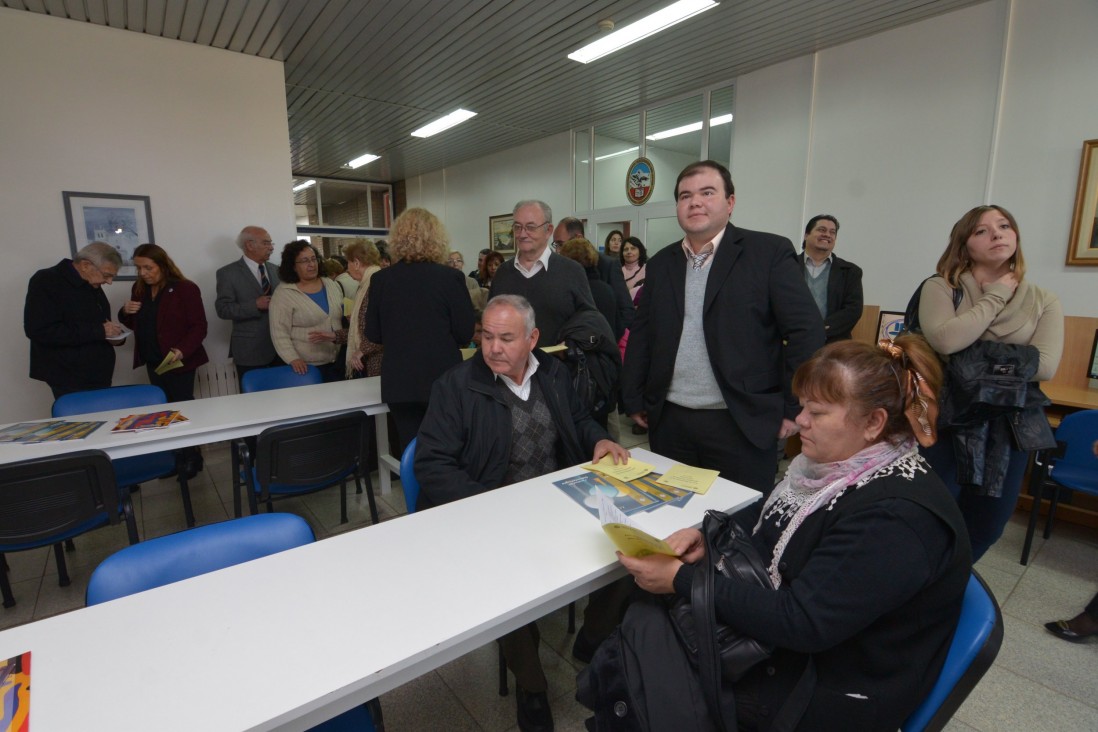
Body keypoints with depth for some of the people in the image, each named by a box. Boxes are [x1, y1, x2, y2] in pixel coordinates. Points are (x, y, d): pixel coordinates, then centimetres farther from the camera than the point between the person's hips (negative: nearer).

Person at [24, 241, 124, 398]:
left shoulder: (92, 284, 12)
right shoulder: (46, 282, -12)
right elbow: (39, 330, -23)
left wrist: (113, 334, -1)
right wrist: (98, 331, -24)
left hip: (99, 374, 7)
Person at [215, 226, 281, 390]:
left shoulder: (275, 270, 12)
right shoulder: (228, 273, -3)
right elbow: (222, 309, -10)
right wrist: (255, 305, -20)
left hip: (280, 346, 4)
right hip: (251, 351, -4)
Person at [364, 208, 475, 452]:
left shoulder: (381, 279, -3)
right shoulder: (451, 277, -11)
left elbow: (373, 334, 5)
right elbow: (466, 333, -6)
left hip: (399, 382, 2)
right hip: (443, 379, -2)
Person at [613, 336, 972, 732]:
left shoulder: (898, 518, -29)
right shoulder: (842, 462, -3)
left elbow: (800, 622, -30)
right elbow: (774, 513, 10)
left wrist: (680, 579, -30)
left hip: (834, 690, -7)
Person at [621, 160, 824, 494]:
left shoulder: (769, 252, -4)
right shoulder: (660, 263, 9)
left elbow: (807, 331, -7)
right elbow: (641, 335, 11)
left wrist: (795, 408, -8)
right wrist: (634, 400, 8)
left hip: (742, 423, -3)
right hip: (669, 421, 4)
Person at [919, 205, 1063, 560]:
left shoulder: (1044, 301, 3)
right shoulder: (940, 288, -5)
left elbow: (1045, 365, -9)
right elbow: (946, 340, -23)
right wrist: (996, 297, -12)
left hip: (1008, 426, 4)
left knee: (986, 524, 15)